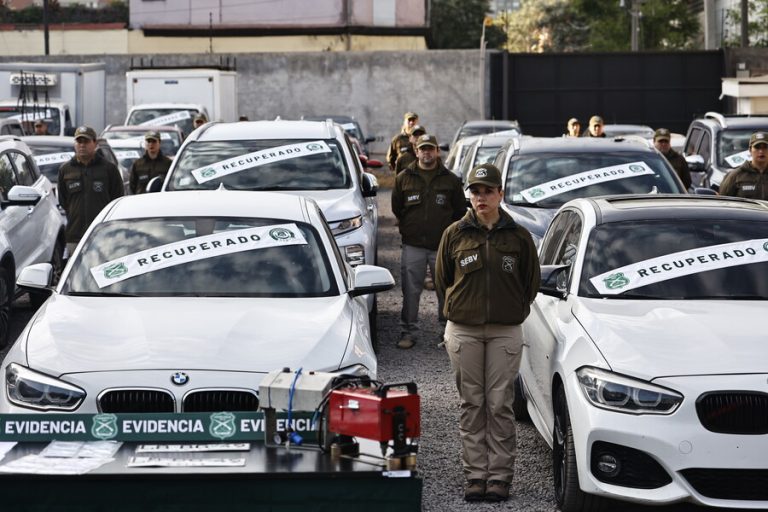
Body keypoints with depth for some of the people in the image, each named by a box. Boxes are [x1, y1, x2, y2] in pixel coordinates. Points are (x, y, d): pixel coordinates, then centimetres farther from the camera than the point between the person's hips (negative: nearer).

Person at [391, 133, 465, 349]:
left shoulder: (451, 180, 5)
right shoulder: (404, 178, 7)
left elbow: (460, 211, 10)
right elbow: (396, 208, 15)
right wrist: (406, 229, 12)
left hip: (442, 246, 0)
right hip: (413, 246, 0)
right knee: (410, 291, 1)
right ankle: (409, 333, 8)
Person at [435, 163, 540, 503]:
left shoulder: (518, 237, 2)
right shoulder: (455, 235, 4)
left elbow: (531, 281, 12)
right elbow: (442, 280, 14)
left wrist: (512, 312, 10)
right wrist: (457, 311, 12)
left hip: (505, 332, -1)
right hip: (463, 331, 1)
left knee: (500, 404, -1)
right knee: (472, 404, 5)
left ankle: (499, 475, 5)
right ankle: (475, 475, 10)